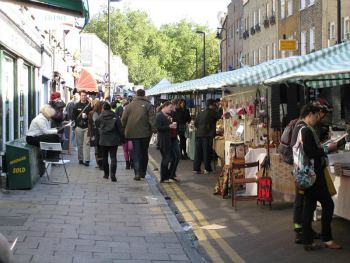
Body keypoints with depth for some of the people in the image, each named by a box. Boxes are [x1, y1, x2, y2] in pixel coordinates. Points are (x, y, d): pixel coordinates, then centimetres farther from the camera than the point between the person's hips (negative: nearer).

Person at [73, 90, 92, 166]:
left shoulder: (90, 105, 1)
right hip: (79, 127, 2)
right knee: (79, 144, 7)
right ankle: (80, 159, 16)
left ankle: (86, 160, -11)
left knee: (86, 143, -8)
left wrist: (87, 117, -14)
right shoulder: (77, 106, 7)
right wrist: (77, 123, 0)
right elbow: (73, 115, 10)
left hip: (87, 127, -2)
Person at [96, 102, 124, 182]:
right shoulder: (115, 117, -3)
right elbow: (120, 128, -2)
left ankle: (106, 174, 22)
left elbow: (97, 126, 9)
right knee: (113, 157, -3)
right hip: (114, 140, -1)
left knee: (105, 157, 15)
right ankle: (112, 175, -17)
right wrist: (121, 139, 4)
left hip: (103, 140, 1)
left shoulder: (100, 117, -2)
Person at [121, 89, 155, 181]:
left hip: (133, 133, 1)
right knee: (144, 152, 14)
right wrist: (152, 130, -6)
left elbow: (123, 119, 4)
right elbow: (152, 120, -11)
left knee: (136, 153, 3)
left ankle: (137, 173, -9)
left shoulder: (129, 105, 3)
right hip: (145, 133, -1)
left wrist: (126, 129, 14)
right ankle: (143, 172, 20)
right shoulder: (148, 105, -3)